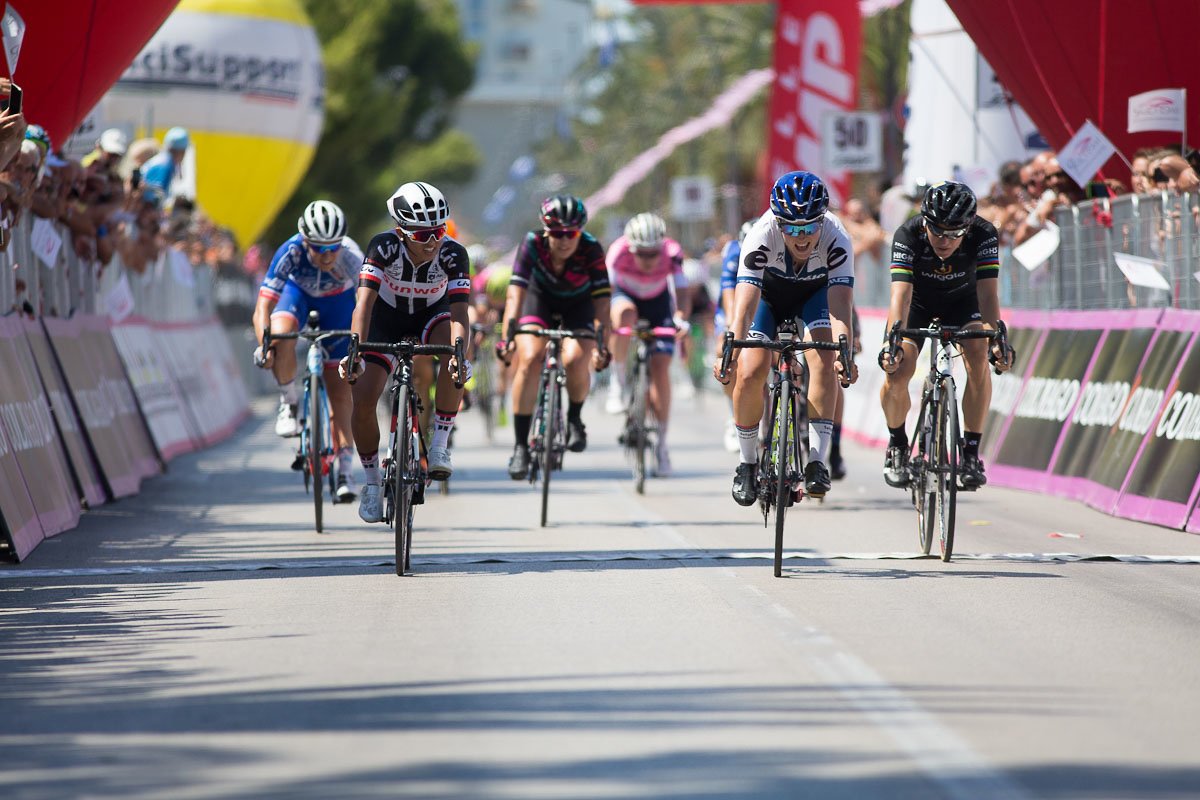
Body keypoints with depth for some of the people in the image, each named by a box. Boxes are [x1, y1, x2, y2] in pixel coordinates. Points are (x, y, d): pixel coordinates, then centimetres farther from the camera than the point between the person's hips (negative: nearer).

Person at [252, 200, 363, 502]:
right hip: (299, 293, 0)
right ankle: (289, 404, -12)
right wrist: (263, 345, -55)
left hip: (338, 302, 0)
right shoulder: (291, 251, -37)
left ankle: (346, 472, 3)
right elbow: (262, 308, -39)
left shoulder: (351, 258, -36)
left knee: (340, 391, -5)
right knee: (281, 334, -35)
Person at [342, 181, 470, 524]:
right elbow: (364, 302, -38)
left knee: (454, 359, -36)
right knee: (363, 401, -15)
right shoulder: (383, 247, -31)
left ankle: (439, 447, -23)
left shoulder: (453, 254, -30)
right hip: (387, 316, 0)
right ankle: (372, 482, 8)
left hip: (431, 315, 0)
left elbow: (459, 314, -36)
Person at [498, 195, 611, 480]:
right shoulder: (533, 243, -30)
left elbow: (601, 302, -32)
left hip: (578, 303, -1)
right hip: (540, 297, 1)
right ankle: (520, 446, -13)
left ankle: (574, 418, 4)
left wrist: (602, 345, -43)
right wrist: (507, 337, -48)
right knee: (529, 360, -22)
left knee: (575, 360, -27)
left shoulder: (591, 249, -31)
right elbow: (515, 293, -35)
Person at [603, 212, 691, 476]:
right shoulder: (619, 252, -33)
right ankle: (619, 381, -21)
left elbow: (683, 294, -37)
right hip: (626, 296, -1)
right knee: (625, 314, -38)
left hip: (658, 301, 1)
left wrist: (681, 318, -56)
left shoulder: (672, 253, -31)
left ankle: (661, 442, 1)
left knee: (660, 368, -10)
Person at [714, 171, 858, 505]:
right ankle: (747, 464, 3)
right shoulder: (761, 236, -36)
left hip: (814, 294, 0)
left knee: (823, 358, -26)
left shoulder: (836, 239, -35)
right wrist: (731, 351, -58)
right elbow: (744, 305, -43)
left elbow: (841, 306, -42)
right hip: (768, 293, 0)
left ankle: (817, 461, -22)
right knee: (750, 371, -18)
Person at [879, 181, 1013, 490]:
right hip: (918, 302, -1)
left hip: (962, 300, 1)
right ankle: (897, 445, 6)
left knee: (979, 357, -28)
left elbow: (988, 292, -37)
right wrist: (893, 342, -58)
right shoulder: (908, 235, -34)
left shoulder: (984, 235, -31)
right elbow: (901, 294, -42)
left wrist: (996, 340, -53)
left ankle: (971, 451, -15)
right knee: (897, 369, -22)